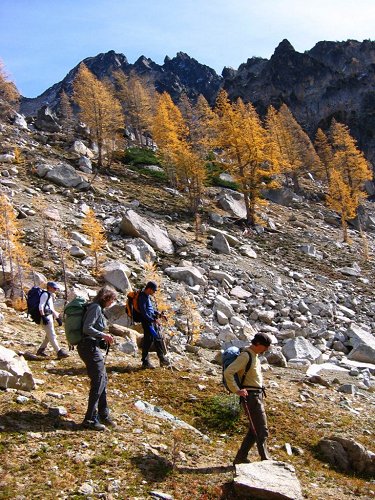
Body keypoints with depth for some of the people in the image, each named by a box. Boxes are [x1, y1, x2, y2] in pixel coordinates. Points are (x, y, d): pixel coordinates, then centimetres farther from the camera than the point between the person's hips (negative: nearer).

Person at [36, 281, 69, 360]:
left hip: (49, 317, 10)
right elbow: (41, 306, -17)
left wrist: (57, 318, 24)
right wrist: (43, 317, -24)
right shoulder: (45, 294, -8)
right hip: (45, 317, -10)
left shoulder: (50, 296, 22)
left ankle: (41, 350, 26)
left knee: (49, 335, 16)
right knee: (52, 335, -10)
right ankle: (59, 352, -13)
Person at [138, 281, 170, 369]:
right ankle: (145, 362, 5)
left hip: (152, 322, 10)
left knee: (158, 339, 14)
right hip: (147, 322, -10)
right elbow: (144, 313, -22)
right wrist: (153, 320, -23)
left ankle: (162, 359, 24)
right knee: (148, 341, -4)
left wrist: (159, 314, 14)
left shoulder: (148, 296, 13)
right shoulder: (142, 297, -18)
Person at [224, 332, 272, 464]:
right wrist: (237, 390, -22)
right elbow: (228, 372, -27)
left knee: (254, 430, 14)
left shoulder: (255, 355, 12)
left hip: (258, 395, 10)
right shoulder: (245, 356, -18)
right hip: (251, 397, -10)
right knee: (262, 431, -3)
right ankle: (265, 460, 7)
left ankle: (240, 458, 21)